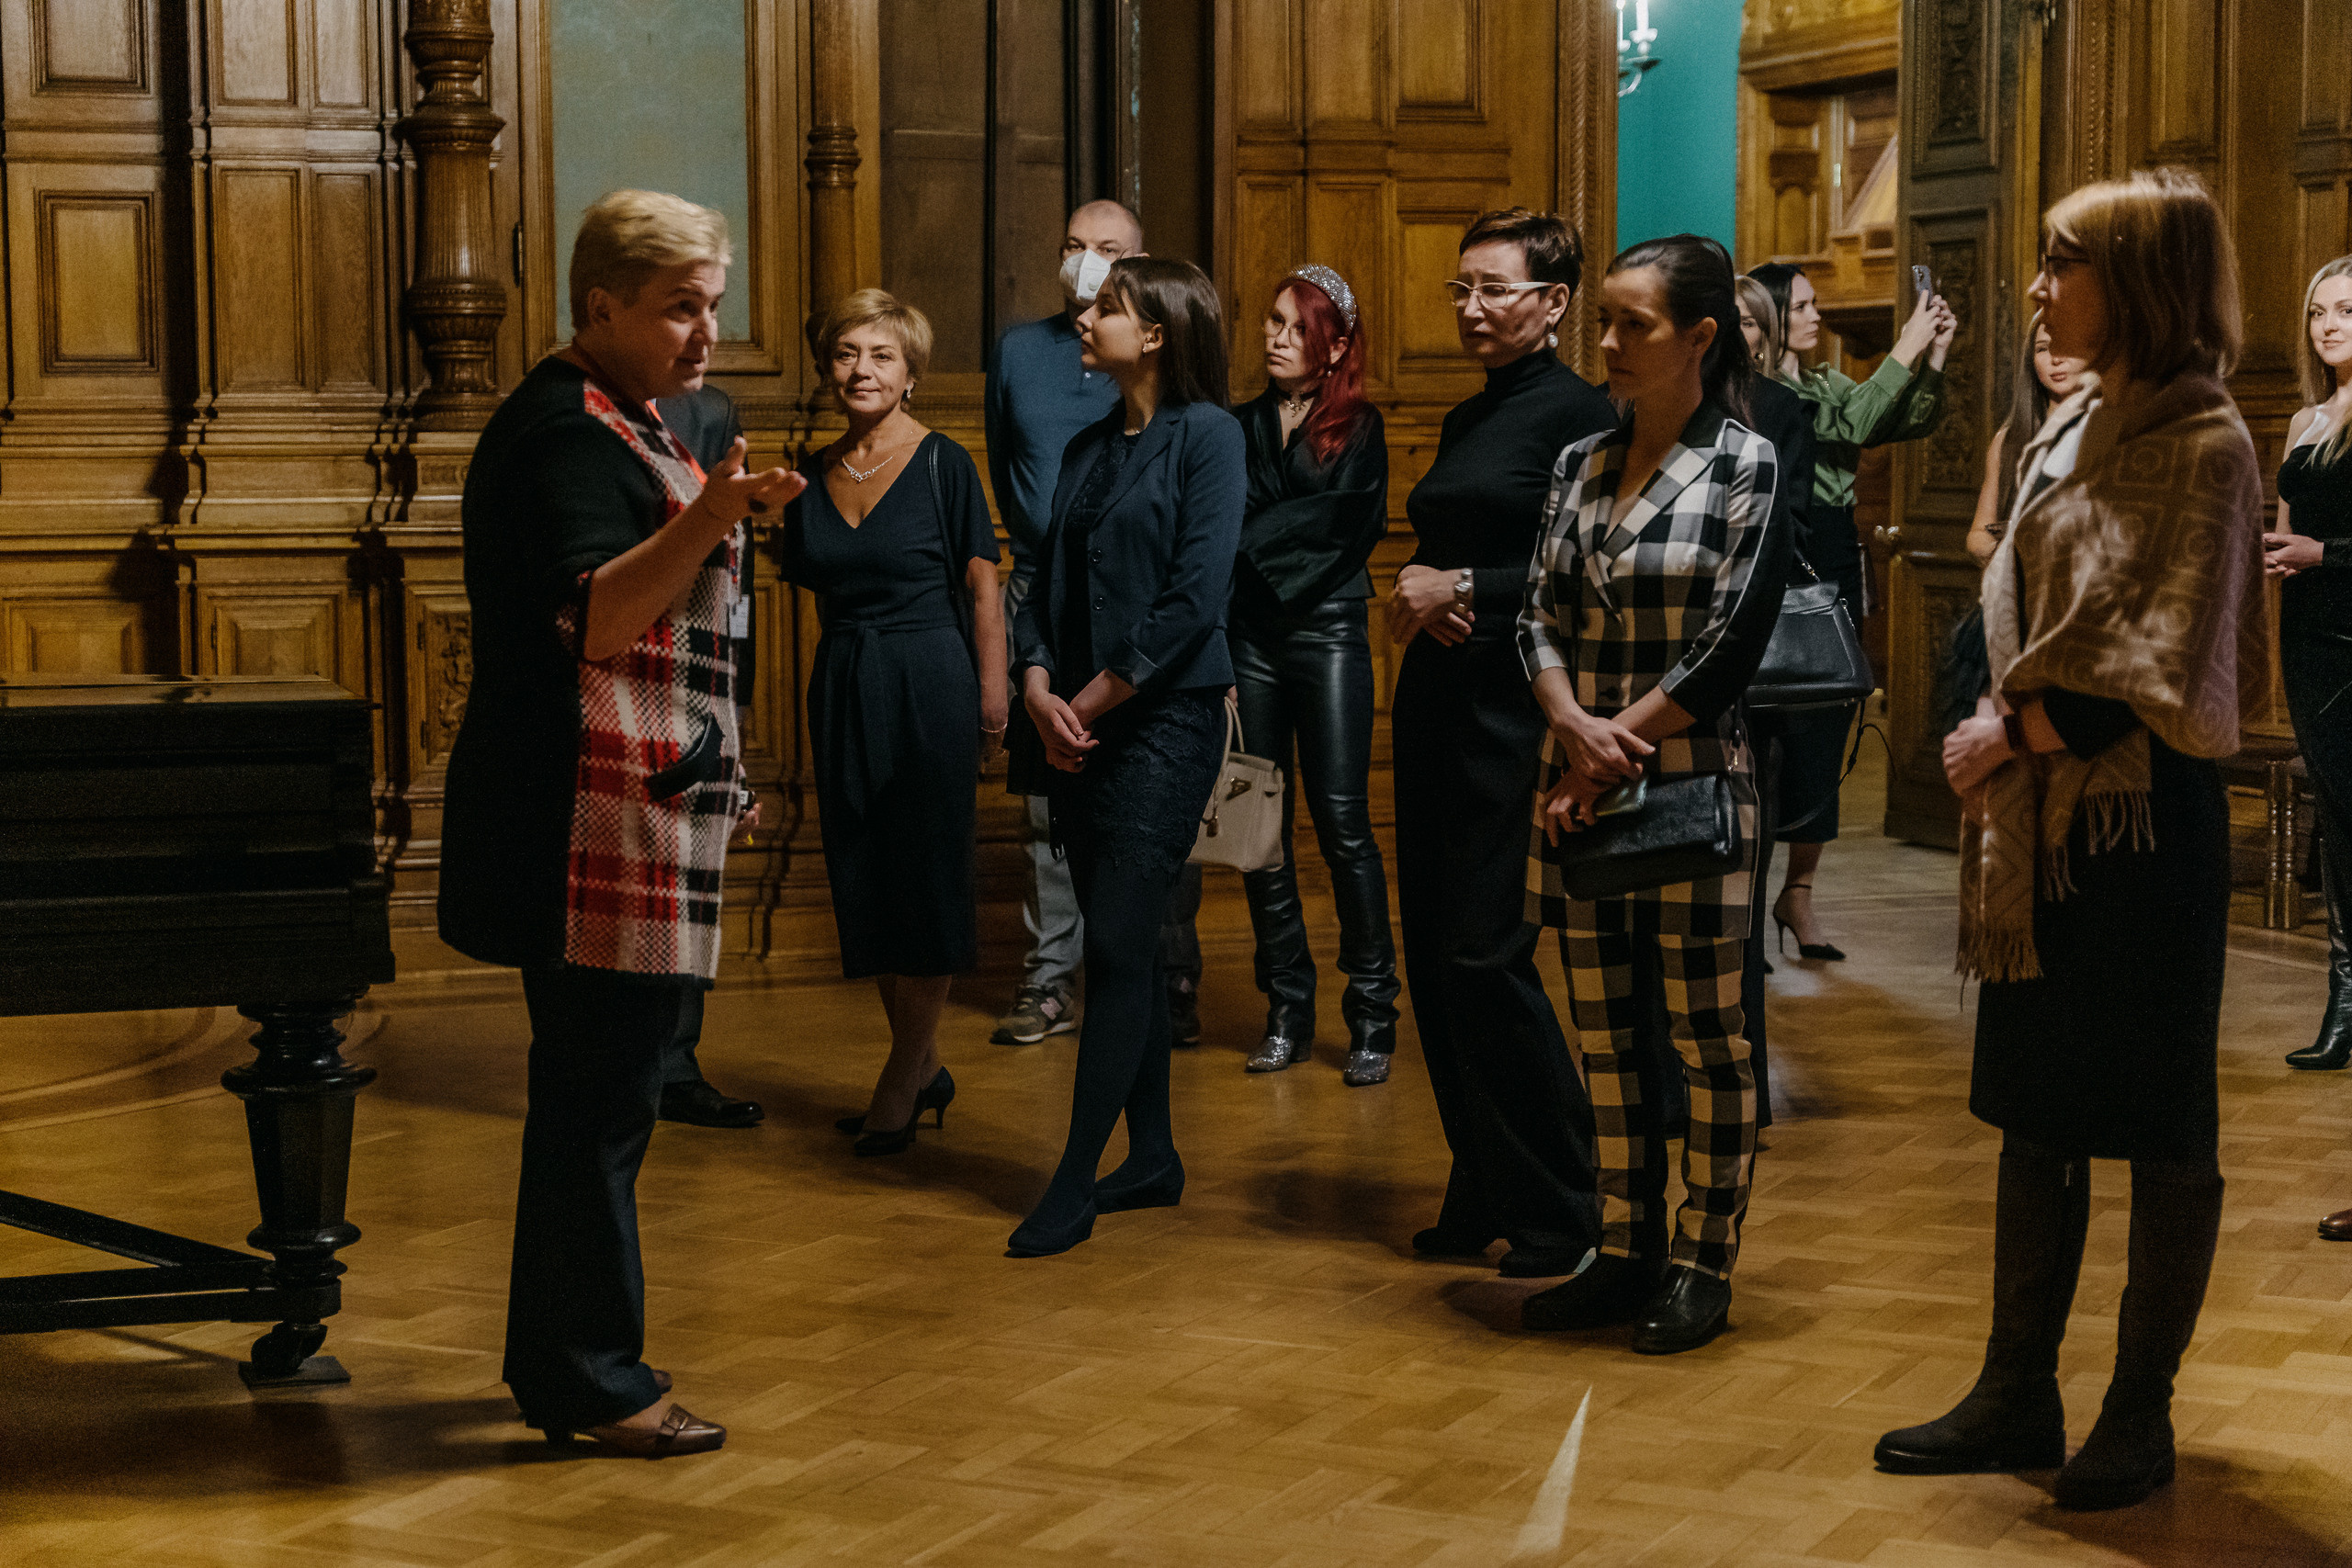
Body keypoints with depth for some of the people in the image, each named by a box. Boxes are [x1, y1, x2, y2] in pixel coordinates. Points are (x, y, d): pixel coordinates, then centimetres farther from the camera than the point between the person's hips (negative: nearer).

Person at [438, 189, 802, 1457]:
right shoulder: (566, 432, -14)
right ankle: (593, 1386, -1)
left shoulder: (616, 426, 20)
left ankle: (558, 1364, 23)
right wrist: (707, 520, -40)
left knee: (593, 1092, 15)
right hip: (597, 830, -11)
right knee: (600, 1100, -7)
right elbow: (592, 617, -28)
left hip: (633, 823, 11)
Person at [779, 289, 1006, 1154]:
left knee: (927, 877, 0)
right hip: (841, 686, 5)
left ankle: (901, 1083, 8)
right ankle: (926, 1067, 21)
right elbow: (821, 594, 13)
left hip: (929, 681, -5)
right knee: (865, 882, 8)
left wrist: (992, 694, -9)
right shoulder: (812, 476, 8)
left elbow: (982, 586, -5)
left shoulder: (944, 464, -5)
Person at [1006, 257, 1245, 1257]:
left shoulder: (1206, 435, -7)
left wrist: (1097, 698, -12)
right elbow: (1045, 580, 13)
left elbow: (1196, 594, -14)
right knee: (1123, 946, 11)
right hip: (1077, 728, 7)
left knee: (1118, 947, -8)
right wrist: (1038, 687, -5)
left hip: (1164, 722, -7)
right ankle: (1153, 1157, 20)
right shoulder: (1090, 447, 15)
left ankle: (1075, 1185, -5)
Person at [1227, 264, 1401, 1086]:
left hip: (1327, 636, -3)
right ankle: (1287, 1010, 12)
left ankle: (1373, 1016, -1)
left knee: (1342, 824, -7)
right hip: (1248, 638, 3)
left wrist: (1253, 542, -7)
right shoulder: (1240, 425, 13)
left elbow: (1345, 525, -7)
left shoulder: (1357, 427, 5)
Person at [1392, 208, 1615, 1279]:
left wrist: (1466, 591, -14)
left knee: (1485, 952, -10)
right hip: (1438, 699, 9)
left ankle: (1560, 1211, 1)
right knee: (1432, 951, 9)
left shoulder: (1577, 414, -8)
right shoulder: (1467, 420, 17)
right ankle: (1483, 1193, 19)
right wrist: (1415, 597, 1)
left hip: (1515, 707, -9)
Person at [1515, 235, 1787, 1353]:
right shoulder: (1580, 464, 11)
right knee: (1603, 1030, 10)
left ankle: (1704, 1266, 10)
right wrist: (1575, 725, -12)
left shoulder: (1748, 466, -5)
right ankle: (1625, 1252, 20)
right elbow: (1539, 617, 6)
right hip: (1579, 787, 6)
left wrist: (1615, 748, -11)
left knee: (1705, 1033, 1)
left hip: (1690, 787, -5)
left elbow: (1728, 649, -11)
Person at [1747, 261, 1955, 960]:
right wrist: (1905, 349, -17)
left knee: (1823, 740, 8)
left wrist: (1934, 356, -4)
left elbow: (1913, 422, 10)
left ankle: (1798, 892, 16)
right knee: (1771, 739, -6)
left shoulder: (1826, 387, 15)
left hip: (1835, 582, 7)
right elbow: (1852, 426, -20)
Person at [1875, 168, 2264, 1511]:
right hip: (2041, 815, 8)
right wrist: (2005, 743, 2)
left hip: (2146, 819, -8)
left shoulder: (2204, 447, -12)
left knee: (2161, 1121, 3)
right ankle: (2021, 1399, 20)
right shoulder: (2069, 431, 12)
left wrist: (2013, 734, -12)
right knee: (2036, 1112, 12)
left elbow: (2165, 670, -18)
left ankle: (2141, 1414, 12)